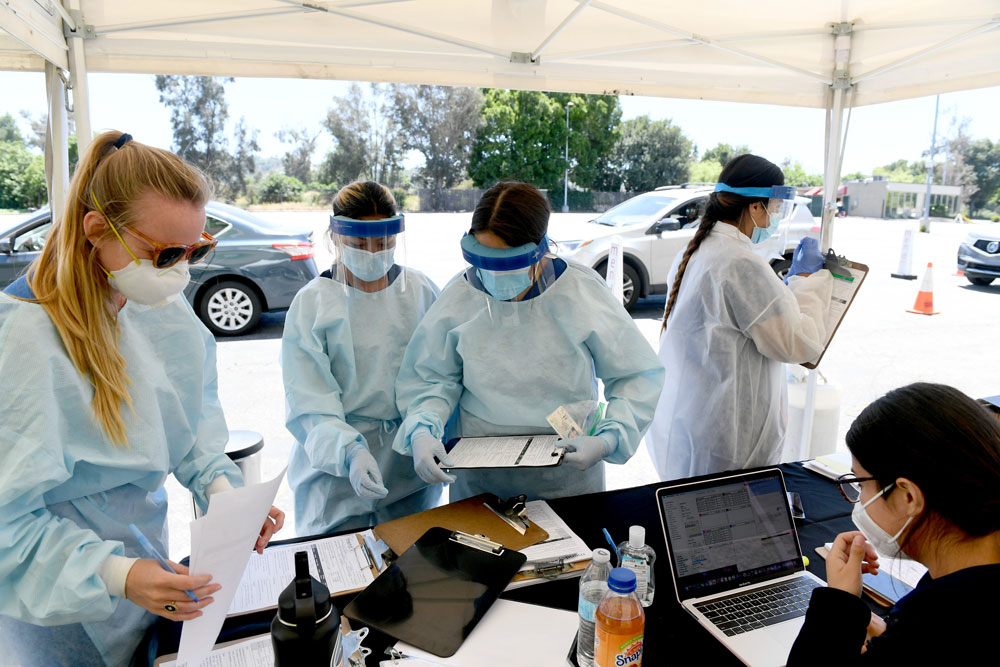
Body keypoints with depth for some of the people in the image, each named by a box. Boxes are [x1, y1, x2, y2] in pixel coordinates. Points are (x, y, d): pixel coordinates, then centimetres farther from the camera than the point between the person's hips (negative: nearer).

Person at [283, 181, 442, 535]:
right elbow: (310, 403, -13)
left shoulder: (422, 291, 1)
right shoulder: (312, 304, -7)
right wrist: (350, 452, -29)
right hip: (336, 473, -2)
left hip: (413, 470, 3)